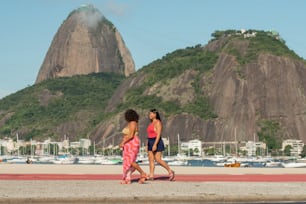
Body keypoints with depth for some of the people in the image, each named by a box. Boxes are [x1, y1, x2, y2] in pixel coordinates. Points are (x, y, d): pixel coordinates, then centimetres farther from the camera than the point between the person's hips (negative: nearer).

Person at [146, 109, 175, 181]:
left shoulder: (158, 122, -12)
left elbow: (158, 134, -19)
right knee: (151, 159, 2)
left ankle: (170, 171, 1)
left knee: (158, 160, -11)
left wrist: (155, 144, -26)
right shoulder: (151, 123, 15)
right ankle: (151, 176, 0)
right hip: (150, 143, 9)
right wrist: (148, 145, 16)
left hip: (157, 142, -9)